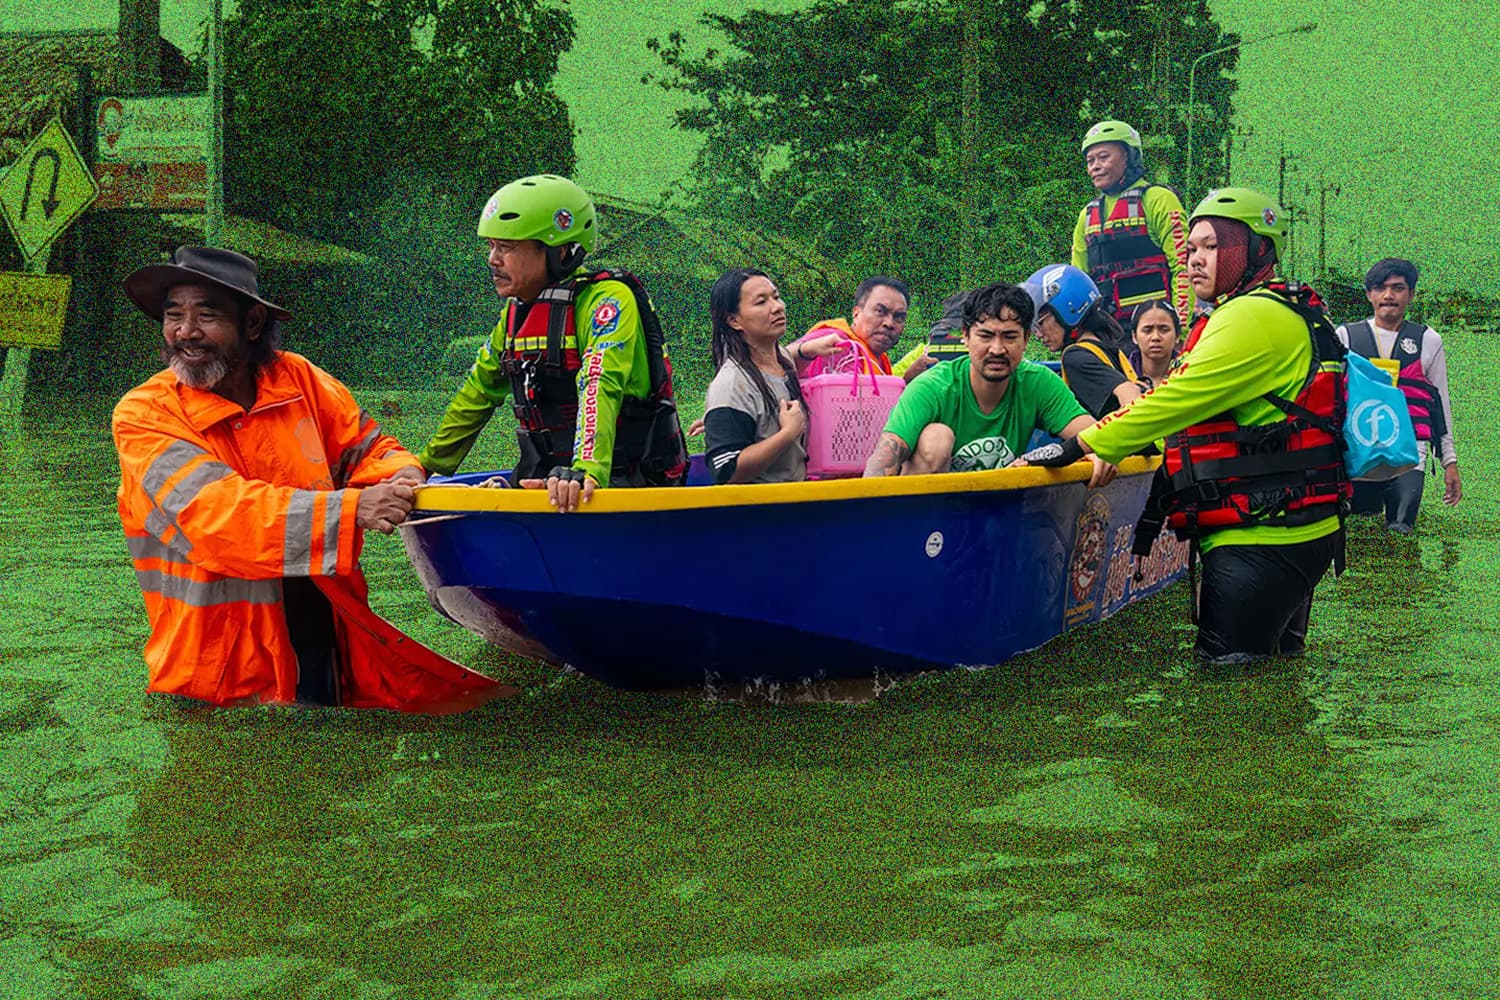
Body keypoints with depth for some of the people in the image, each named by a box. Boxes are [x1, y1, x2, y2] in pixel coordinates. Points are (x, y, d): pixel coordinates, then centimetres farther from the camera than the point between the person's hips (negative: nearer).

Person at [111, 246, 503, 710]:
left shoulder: (298, 380, 1)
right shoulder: (142, 415, -10)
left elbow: (365, 447, 13)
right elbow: (216, 511, -24)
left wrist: (400, 475, -13)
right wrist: (349, 510, -34)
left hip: (327, 645, 4)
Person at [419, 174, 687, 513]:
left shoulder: (607, 299, -13)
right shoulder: (516, 313, 13)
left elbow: (600, 388, -29)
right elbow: (478, 393, 25)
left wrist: (587, 471, -44)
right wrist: (426, 466, 25)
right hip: (547, 485, 7)